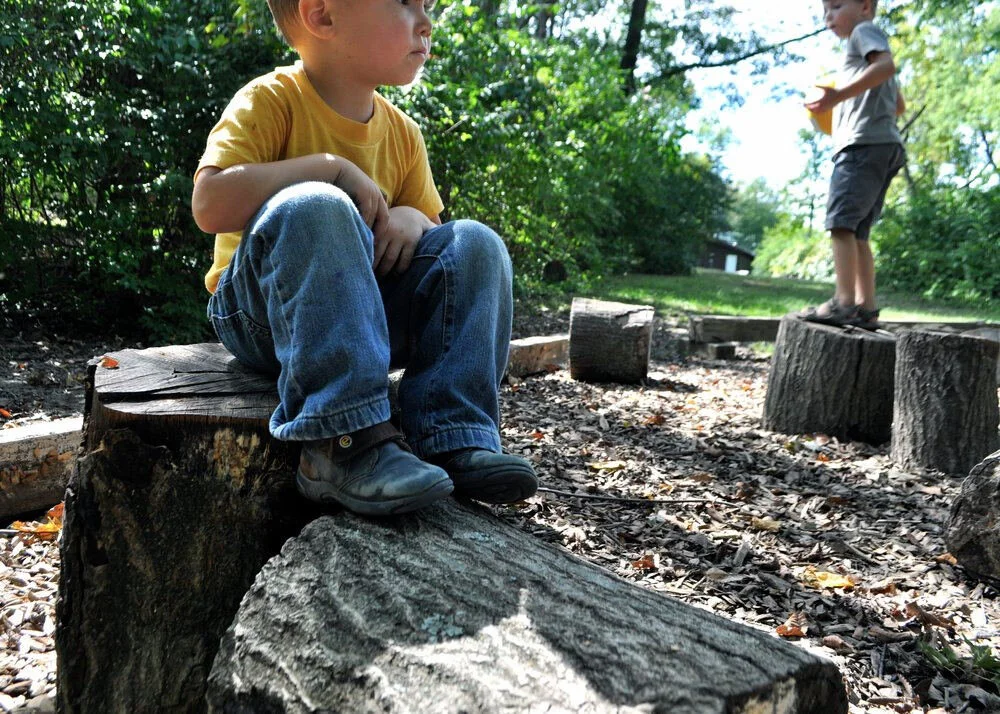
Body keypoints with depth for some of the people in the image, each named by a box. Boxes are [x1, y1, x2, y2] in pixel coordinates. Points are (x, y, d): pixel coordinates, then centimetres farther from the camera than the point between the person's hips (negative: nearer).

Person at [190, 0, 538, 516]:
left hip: (364, 310, 5)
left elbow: (430, 226, 14)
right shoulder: (270, 101, -9)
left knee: (473, 243, -12)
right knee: (313, 208, -34)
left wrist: (412, 218, -11)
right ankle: (344, 441, -40)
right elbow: (210, 206, -24)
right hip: (260, 311, -5)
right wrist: (331, 166, -21)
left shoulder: (402, 133, 8)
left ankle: (452, 438, -23)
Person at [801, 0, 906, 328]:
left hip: (865, 142, -10)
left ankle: (844, 302, -27)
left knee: (841, 220, -19)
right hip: (884, 145, 10)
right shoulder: (866, 49, 34)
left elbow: (886, 65, -15)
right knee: (857, 231, 5)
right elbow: (899, 105, 37)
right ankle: (866, 307, 0)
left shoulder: (864, 31, 6)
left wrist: (839, 95, -21)